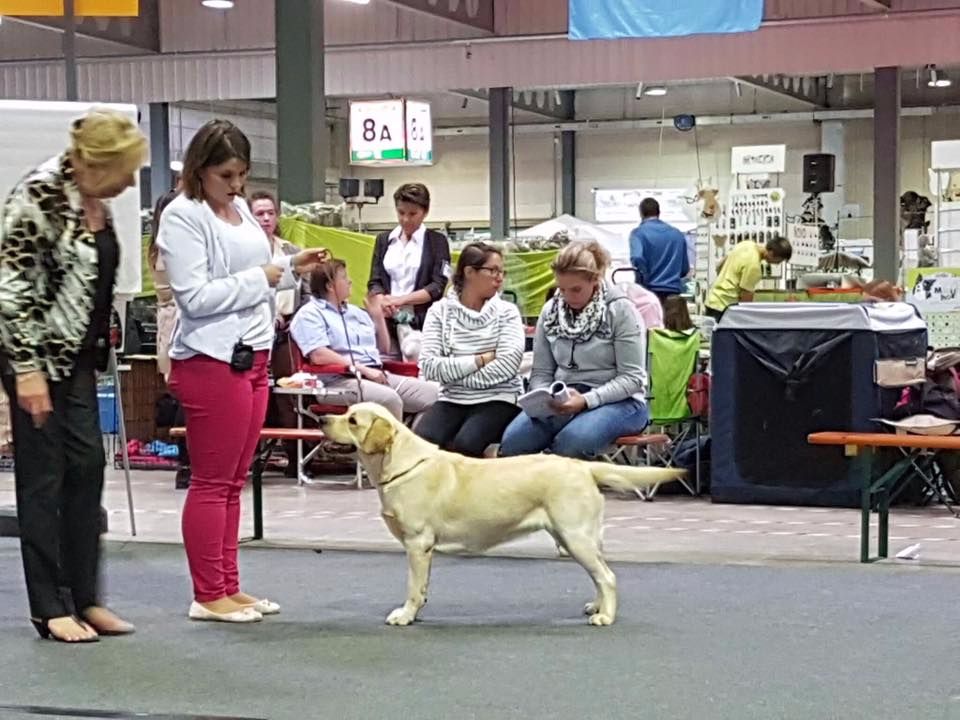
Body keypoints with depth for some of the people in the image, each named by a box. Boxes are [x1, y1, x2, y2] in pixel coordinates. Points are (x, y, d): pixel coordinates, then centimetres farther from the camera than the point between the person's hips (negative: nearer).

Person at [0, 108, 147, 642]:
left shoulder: (96, 204, 8)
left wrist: (100, 349, 20)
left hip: (79, 355, 8)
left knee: (87, 468, 7)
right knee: (43, 474, -1)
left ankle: (85, 598, 15)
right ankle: (51, 609, 7)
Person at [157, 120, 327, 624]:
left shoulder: (240, 209, 15)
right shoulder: (182, 217, -11)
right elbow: (195, 296, -19)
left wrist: (291, 267, 8)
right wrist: (261, 278, -13)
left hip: (251, 355, 9)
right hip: (211, 361, -9)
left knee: (233, 482, 13)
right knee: (212, 482, -2)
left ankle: (228, 588, 21)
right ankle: (208, 596, 6)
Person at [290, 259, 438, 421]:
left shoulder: (355, 312, 26)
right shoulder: (309, 314, 1)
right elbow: (319, 356, -14)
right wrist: (363, 369, -17)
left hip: (377, 375, 8)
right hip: (339, 381, -8)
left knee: (432, 392, -12)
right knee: (389, 399, -36)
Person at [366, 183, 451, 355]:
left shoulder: (437, 241, 6)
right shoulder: (384, 240, 15)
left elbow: (438, 286, -2)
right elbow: (375, 282, 9)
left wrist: (401, 299, -13)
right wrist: (383, 304, -13)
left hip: (422, 322, -2)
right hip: (388, 321, 2)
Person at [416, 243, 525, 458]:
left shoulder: (506, 312, 3)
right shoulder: (440, 311, 5)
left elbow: (508, 364, -10)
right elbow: (429, 366, -6)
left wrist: (455, 374, -9)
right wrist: (480, 360, -10)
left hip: (497, 399, -1)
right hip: (452, 400, 1)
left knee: (465, 444, -30)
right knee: (422, 442, -27)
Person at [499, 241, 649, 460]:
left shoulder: (620, 310, -6)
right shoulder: (550, 311, 8)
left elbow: (632, 378, -8)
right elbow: (541, 373, 11)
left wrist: (587, 400, -21)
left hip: (617, 401, -4)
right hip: (564, 400, 4)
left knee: (573, 440, -36)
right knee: (513, 439, -26)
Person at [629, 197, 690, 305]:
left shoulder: (639, 233, -2)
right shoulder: (677, 234, 13)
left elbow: (638, 259, -19)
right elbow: (685, 269, 16)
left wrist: (643, 283, -8)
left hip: (651, 290, -4)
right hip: (673, 291, 4)